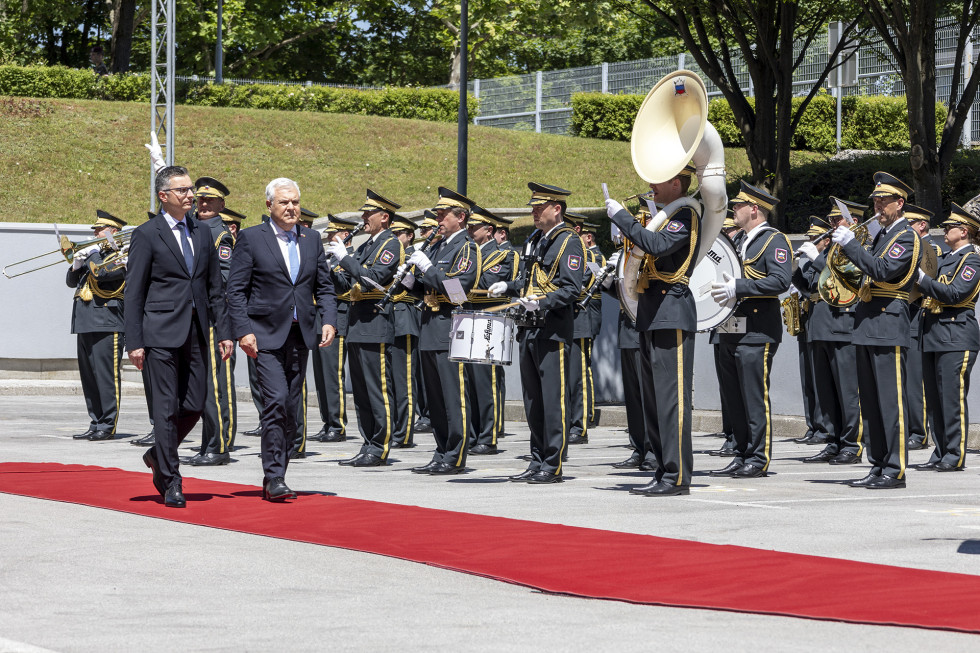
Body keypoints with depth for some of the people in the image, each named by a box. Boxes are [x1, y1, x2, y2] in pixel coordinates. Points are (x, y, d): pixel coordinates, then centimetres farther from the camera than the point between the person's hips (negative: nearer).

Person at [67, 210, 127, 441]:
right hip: (85, 324, 9)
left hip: (107, 323, -9)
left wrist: (92, 255, -5)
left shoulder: (120, 257, -3)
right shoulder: (94, 254, 22)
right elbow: (71, 281, 20)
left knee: (107, 376, -9)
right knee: (88, 377, 9)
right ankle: (96, 424, 14)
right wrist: (77, 262, 3)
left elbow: (101, 273, -21)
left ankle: (108, 425, -7)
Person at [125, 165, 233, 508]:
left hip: (196, 333, 5)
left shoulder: (202, 233, 14)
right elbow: (133, 293, -4)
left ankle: (158, 455, 28)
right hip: (161, 332, -5)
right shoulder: (146, 234, -3)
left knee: (195, 405, 4)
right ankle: (171, 482, 4)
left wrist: (223, 332, 8)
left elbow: (215, 287, 16)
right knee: (167, 406, -4)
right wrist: (134, 342, -9)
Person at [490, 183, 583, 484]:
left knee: (554, 398, -6)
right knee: (533, 400, 11)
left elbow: (571, 287, -17)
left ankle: (553, 466, -4)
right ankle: (538, 462, 17)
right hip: (529, 329, 9)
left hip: (553, 329, -9)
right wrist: (509, 287, 10)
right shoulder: (535, 240, 18)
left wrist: (542, 303, -29)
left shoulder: (569, 242, -8)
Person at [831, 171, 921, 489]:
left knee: (891, 400, -8)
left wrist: (851, 244, -21)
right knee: (870, 402, 10)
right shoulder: (880, 235, 20)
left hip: (888, 327, -9)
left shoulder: (907, 238, -8)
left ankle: (895, 471, -7)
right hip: (866, 326, 9)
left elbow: (882, 270, -21)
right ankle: (878, 466, 15)